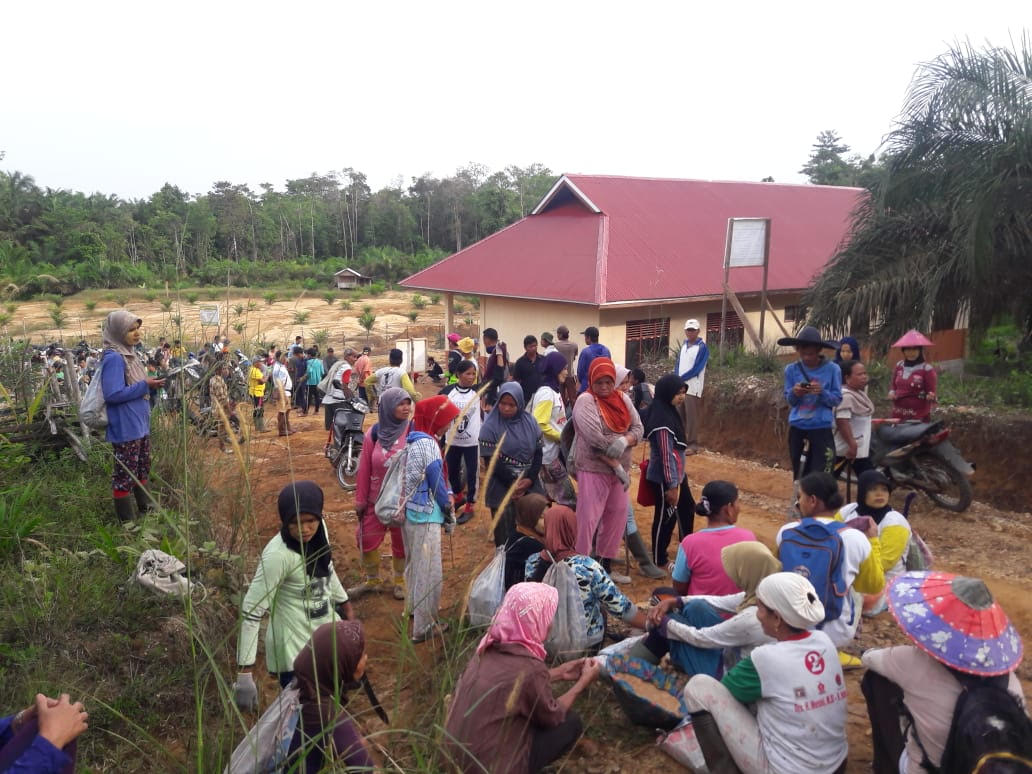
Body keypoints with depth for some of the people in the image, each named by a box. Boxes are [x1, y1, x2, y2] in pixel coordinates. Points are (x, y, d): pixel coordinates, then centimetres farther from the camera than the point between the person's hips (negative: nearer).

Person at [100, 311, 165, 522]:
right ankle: (126, 521, 10)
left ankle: (146, 508, 35)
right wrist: (145, 385, -20)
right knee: (125, 474, 0)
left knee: (143, 469, 21)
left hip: (140, 424, 10)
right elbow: (113, 394, -25)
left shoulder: (130, 354, 10)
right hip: (125, 428, -10)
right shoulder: (113, 358, -18)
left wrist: (152, 384, 2)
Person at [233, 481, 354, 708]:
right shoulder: (278, 554, -30)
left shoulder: (319, 530, -10)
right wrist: (245, 672, -30)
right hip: (295, 650, -7)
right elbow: (251, 612, -28)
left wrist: (344, 602, 22)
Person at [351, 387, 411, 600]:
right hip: (376, 499, 3)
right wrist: (360, 499, 2)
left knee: (401, 541, 12)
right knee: (366, 539, 11)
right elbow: (364, 468, -1)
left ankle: (400, 580, 35)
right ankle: (372, 580, 34)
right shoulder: (373, 433, -6)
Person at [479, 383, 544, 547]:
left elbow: (538, 453, 4)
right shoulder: (490, 426, -6)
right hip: (501, 487, -3)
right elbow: (491, 461, -9)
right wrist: (513, 484, -11)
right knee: (505, 534, 1)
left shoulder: (530, 422, 5)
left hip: (529, 484, 3)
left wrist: (530, 480, -10)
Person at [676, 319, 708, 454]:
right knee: (680, 415, 11)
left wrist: (680, 379, -12)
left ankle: (693, 444, -1)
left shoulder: (702, 347, -9)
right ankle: (682, 441, 20)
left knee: (691, 417, -5)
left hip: (693, 387, -7)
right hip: (680, 386, 7)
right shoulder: (684, 344, 14)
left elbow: (696, 369, -14)